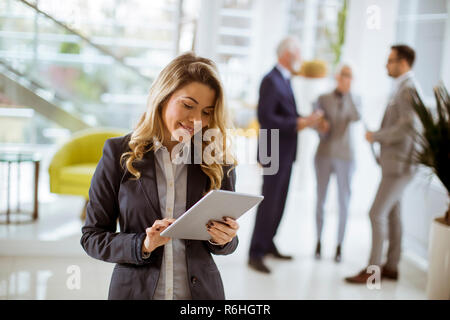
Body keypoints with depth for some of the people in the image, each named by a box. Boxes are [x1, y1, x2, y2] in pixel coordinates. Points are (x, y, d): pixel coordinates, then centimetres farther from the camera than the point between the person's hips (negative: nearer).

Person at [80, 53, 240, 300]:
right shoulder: (120, 154, -7)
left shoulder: (218, 162, -2)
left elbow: (226, 241, 7)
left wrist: (223, 239, -15)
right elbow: (92, 236, -4)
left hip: (201, 290, 2)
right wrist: (142, 245, -19)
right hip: (135, 290, -1)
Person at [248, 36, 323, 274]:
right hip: (274, 153, -9)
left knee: (278, 203, 15)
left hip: (285, 153, 9)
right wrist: (297, 124, -23)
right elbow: (265, 117, -22)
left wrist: (304, 120, 3)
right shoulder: (271, 80, -15)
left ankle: (267, 245, 26)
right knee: (269, 203, -6)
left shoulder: (284, 81, 15)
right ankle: (255, 254, 1)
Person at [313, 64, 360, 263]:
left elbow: (356, 118, -17)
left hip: (344, 156, 0)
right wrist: (322, 129, -21)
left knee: (344, 201, 0)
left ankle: (339, 245, 10)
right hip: (324, 154, 0)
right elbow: (318, 127, 1)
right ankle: (318, 242, 16)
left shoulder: (354, 100, 3)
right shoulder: (323, 99, 2)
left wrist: (348, 94, -20)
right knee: (320, 199, 4)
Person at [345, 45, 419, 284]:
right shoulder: (402, 89, 15)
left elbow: (408, 126, -24)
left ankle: (373, 269, -2)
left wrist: (376, 136, -16)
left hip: (399, 165, -10)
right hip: (394, 163, 10)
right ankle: (391, 266, 21)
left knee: (377, 213, -8)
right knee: (392, 214, 13)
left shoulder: (408, 89, -15)